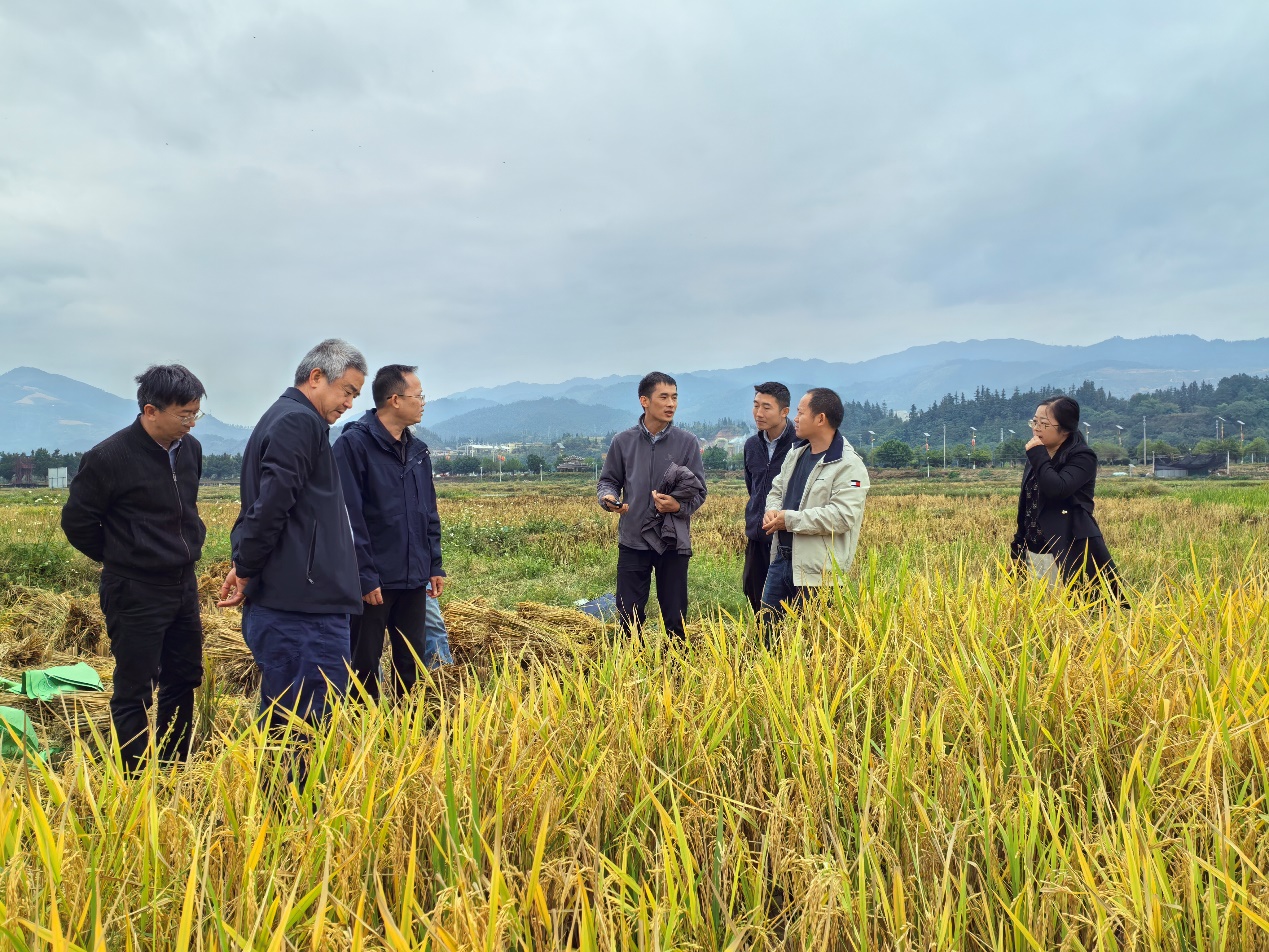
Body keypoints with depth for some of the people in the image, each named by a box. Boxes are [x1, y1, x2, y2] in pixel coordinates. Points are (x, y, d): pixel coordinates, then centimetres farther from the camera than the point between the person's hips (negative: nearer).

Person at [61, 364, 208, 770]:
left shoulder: (190, 449, 1)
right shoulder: (109, 458, -18)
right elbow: (76, 522, -7)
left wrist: (191, 543, 10)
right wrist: (123, 559, 1)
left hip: (184, 586, 7)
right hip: (136, 595, -7)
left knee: (183, 680, 16)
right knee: (135, 693, 3)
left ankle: (175, 769, 32)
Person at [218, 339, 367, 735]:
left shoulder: (279, 418, 21)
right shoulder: (300, 423, -11)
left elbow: (262, 503, 22)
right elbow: (271, 506, -20)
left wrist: (245, 565, 12)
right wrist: (247, 570, -8)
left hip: (284, 605, 10)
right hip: (305, 610, -10)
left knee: (282, 724, 16)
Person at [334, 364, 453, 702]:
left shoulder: (418, 451, 11)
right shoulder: (354, 444, -11)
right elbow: (350, 517, -16)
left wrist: (434, 566, 12)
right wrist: (365, 576, -18)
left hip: (413, 580, 7)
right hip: (374, 582, -6)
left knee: (412, 662, 14)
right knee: (364, 665, 5)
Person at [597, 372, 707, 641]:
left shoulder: (687, 442, 0)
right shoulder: (623, 441, 2)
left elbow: (698, 491, 2)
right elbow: (608, 481, 11)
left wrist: (678, 506, -19)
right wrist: (609, 498, -12)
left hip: (674, 541, 0)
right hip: (633, 540, 1)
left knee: (675, 618, 8)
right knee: (629, 616, 7)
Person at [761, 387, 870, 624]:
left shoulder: (848, 466, -13)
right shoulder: (796, 454, 14)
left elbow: (842, 517, -24)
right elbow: (776, 491, 24)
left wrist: (790, 520, -19)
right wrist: (772, 510, -1)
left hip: (818, 572, -8)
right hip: (781, 559, 8)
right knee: (768, 628, 14)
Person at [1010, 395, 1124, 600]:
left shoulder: (1082, 457, -7)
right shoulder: (1036, 457, 13)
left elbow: (1056, 489, -26)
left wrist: (1038, 456, -15)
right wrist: (1018, 549, 17)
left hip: (1070, 554, -7)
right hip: (1033, 554, 7)